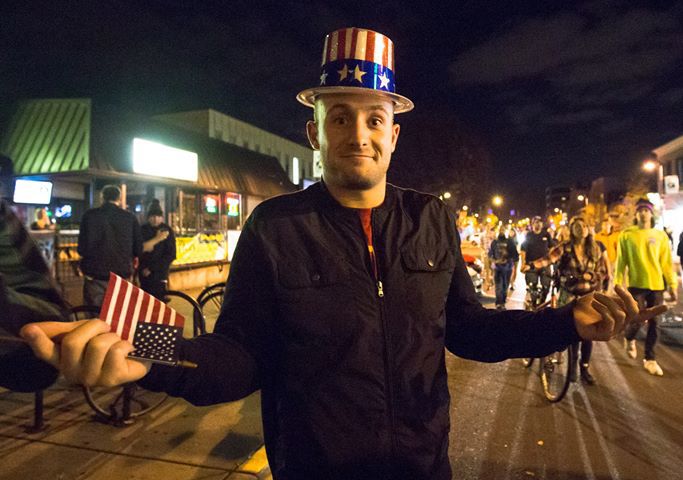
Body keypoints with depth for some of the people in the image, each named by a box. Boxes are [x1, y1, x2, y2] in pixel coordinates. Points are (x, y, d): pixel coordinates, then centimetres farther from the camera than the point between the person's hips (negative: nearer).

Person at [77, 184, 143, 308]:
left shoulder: (90, 215, -4)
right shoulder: (130, 218, -1)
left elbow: (82, 249, -5)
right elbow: (138, 250, 3)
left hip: (95, 277, -1)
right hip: (121, 277, 1)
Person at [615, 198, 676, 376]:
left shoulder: (660, 235, 4)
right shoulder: (626, 235, -1)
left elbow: (667, 262, 5)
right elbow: (621, 262, -2)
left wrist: (672, 284, 1)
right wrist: (618, 285, -5)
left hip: (656, 285, 2)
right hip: (636, 284, -2)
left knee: (654, 323, 6)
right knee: (636, 320, -7)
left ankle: (650, 359, 19)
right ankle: (629, 339, 28)